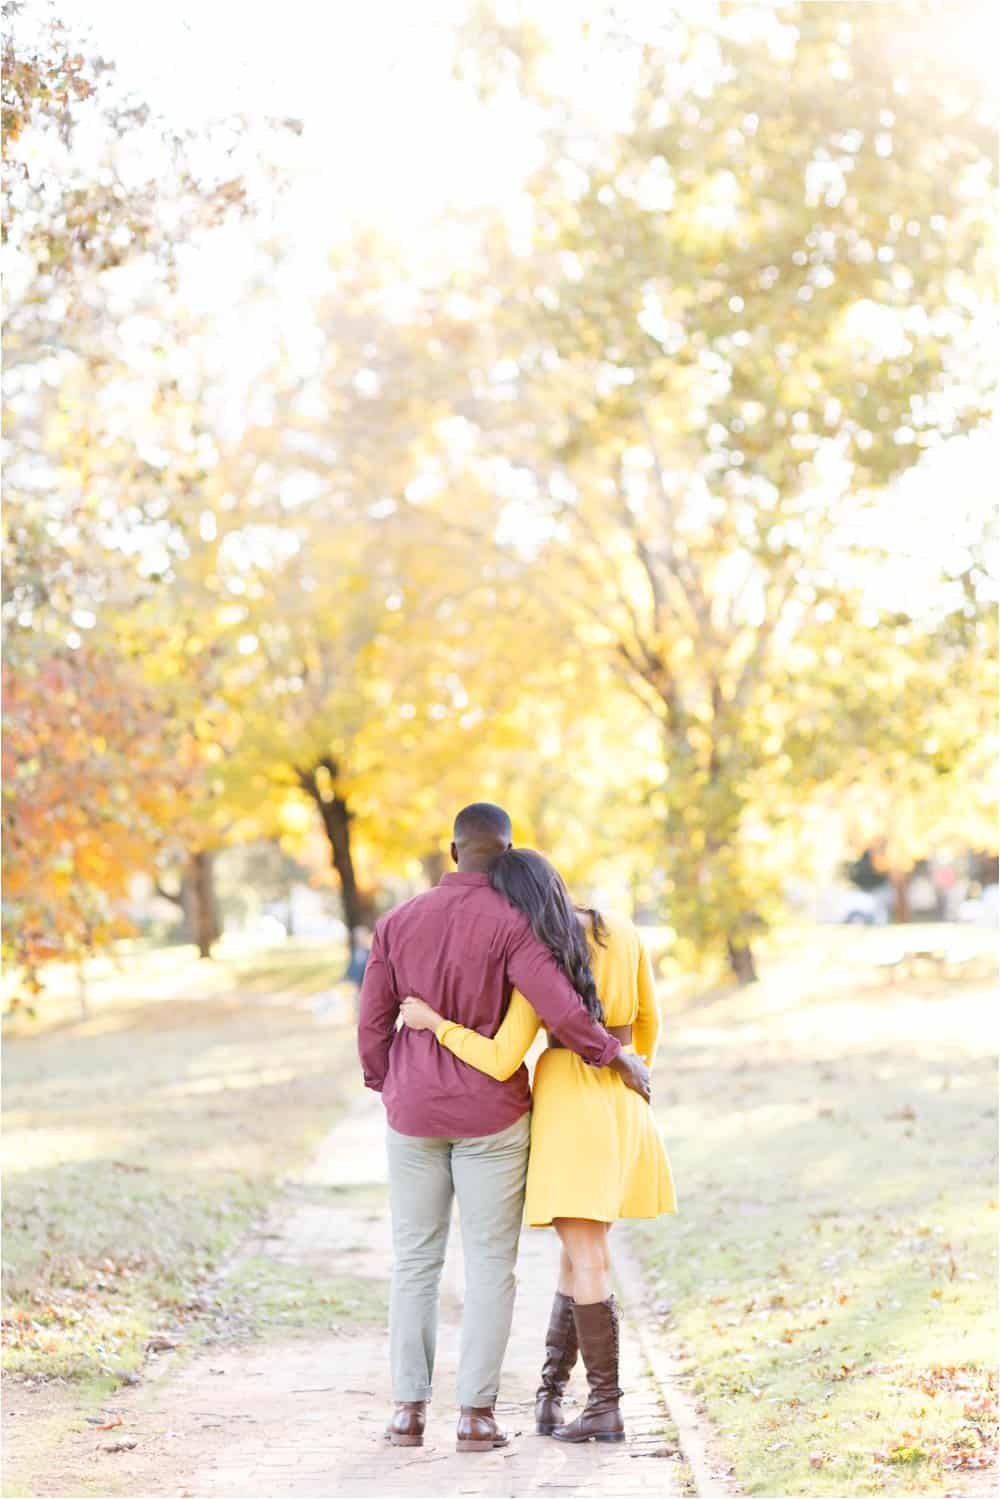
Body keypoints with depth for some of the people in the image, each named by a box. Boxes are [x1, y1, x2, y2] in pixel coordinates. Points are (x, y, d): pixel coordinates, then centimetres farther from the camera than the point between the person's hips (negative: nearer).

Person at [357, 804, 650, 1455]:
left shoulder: (398, 921, 1)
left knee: (416, 1259, 12)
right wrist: (620, 1058, -8)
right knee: (490, 1262, 4)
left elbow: (373, 1023, 3)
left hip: (416, 1111, 3)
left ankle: (410, 1407, 9)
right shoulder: (511, 922, -13)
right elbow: (561, 1009, -22)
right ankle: (477, 1412, 1)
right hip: (490, 1113, -3)